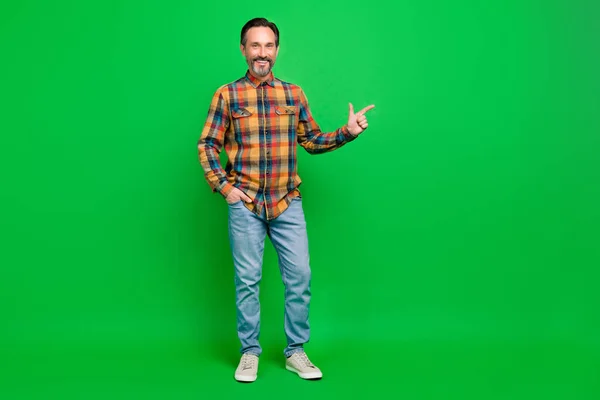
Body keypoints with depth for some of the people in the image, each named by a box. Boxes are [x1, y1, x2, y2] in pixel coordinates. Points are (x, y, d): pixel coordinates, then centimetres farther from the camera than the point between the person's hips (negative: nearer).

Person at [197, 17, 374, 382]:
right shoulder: (227, 94, 0)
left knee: (300, 277, 2)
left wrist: (348, 132, -2)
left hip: (288, 203, 2)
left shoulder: (294, 93, 7)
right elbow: (207, 145, 4)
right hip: (245, 204, -2)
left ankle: (296, 352, 18)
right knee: (247, 280, 5)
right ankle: (250, 352, 21)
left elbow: (312, 140, 12)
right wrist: (222, 185, -5)